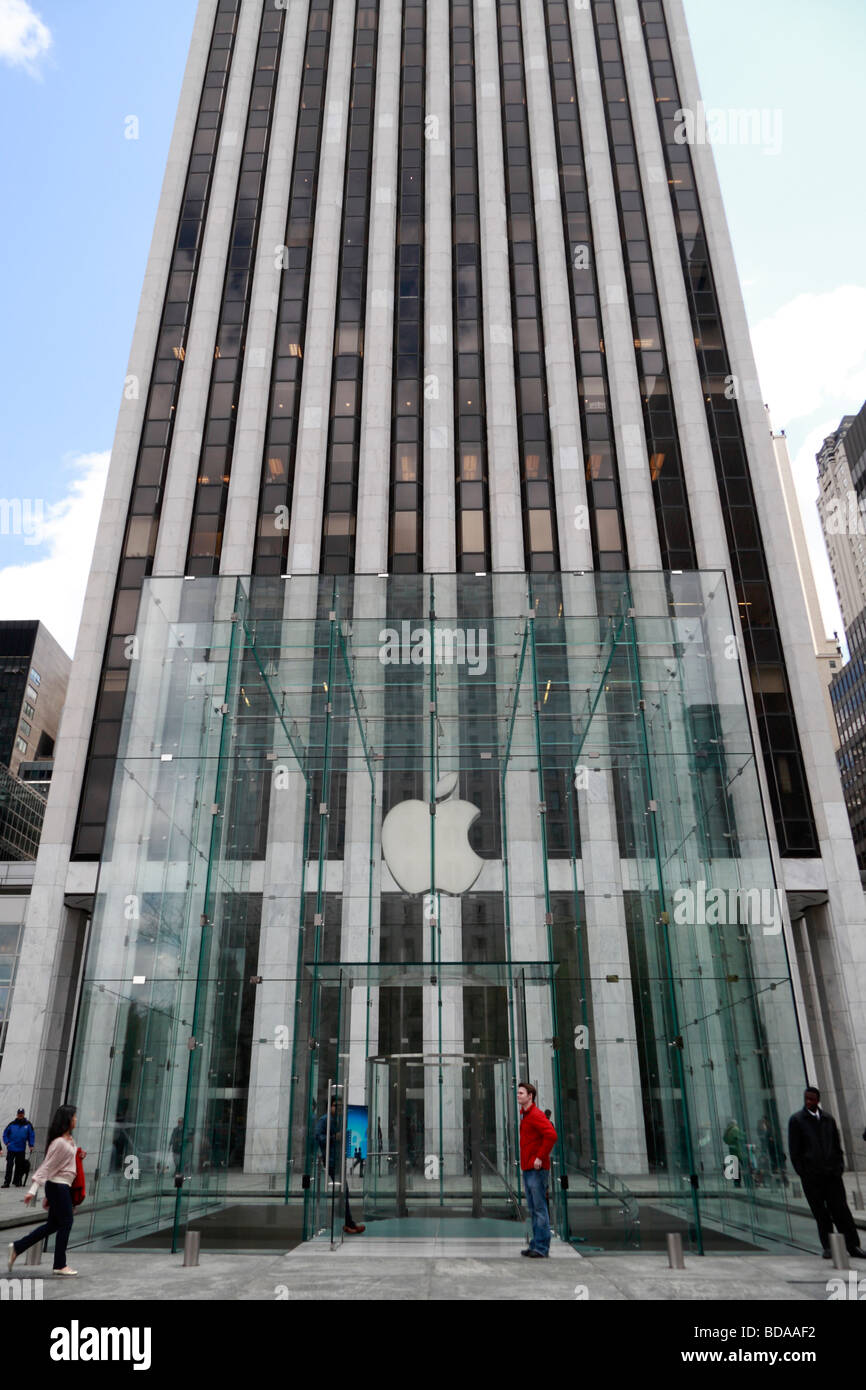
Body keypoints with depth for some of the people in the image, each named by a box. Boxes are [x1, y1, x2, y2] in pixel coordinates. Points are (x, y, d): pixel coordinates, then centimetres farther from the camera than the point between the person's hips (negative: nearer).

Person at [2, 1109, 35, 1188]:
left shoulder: (28, 1124, 1)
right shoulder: (12, 1124, 1)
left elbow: (32, 1135, 3)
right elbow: (5, 1134, 8)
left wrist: (31, 1145, -4)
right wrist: (7, 1142, -4)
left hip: (21, 1150, 1)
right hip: (11, 1149, -1)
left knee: (19, 1166, 8)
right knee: (9, 1165, -6)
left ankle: (17, 1181, 20)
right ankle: (7, 1182, -2)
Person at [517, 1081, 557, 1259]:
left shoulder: (536, 1115, -14)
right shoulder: (524, 1115, 16)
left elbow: (551, 1135, -27)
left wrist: (540, 1157, -22)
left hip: (537, 1169, -10)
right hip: (527, 1169, 10)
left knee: (539, 1208, -4)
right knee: (533, 1209, 14)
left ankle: (542, 1248, 1)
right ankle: (536, 1245, 21)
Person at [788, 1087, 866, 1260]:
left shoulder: (828, 1119, 11)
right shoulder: (796, 1120, 0)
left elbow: (837, 1145, 17)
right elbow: (794, 1149, -1)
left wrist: (839, 1166, 6)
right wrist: (801, 1172, -6)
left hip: (832, 1172, 3)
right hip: (811, 1174, -2)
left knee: (841, 1209, 0)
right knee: (820, 1213, 3)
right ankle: (827, 1246, 12)